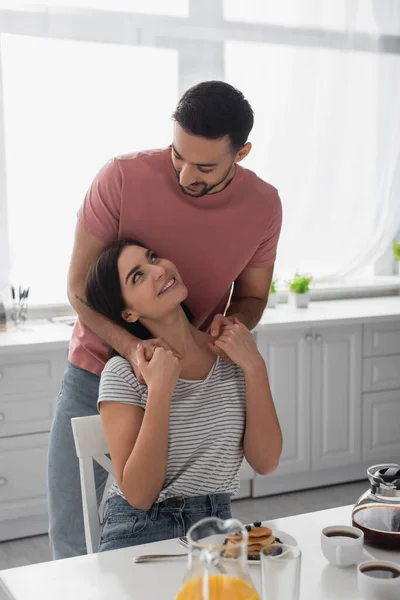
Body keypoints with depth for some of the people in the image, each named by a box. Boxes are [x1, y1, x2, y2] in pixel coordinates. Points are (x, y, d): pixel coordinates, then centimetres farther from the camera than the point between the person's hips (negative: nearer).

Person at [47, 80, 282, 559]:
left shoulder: (263, 206, -7)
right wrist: (129, 346, -30)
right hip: (96, 377, -1)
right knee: (74, 546, 6)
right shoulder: (122, 178, -17)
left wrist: (230, 322, -17)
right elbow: (79, 287, -12)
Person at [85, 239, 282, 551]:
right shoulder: (123, 374, -9)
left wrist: (255, 368, -12)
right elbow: (138, 496, -13)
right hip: (141, 532, -3)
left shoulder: (233, 351, 2)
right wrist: (160, 391, -21)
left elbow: (265, 463, -2)